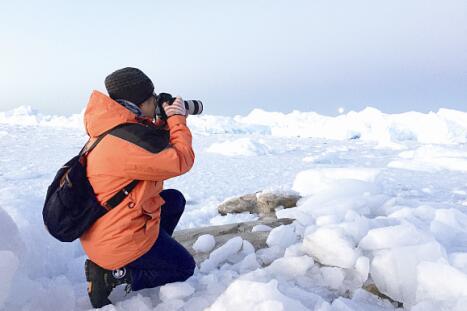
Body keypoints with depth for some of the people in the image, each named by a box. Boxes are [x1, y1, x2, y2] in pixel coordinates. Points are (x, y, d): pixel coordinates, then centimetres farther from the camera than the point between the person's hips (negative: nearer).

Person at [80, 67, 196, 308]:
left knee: (175, 199, 22)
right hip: (118, 240, -9)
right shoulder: (129, 139, -30)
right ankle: (111, 275, 1)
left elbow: (154, 150, 15)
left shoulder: (114, 128, 1)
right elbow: (181, 161, -22)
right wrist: (177, 119, -11)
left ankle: (149, 258, 16)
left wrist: (167, 122, 4)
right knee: (184, 268, 10)